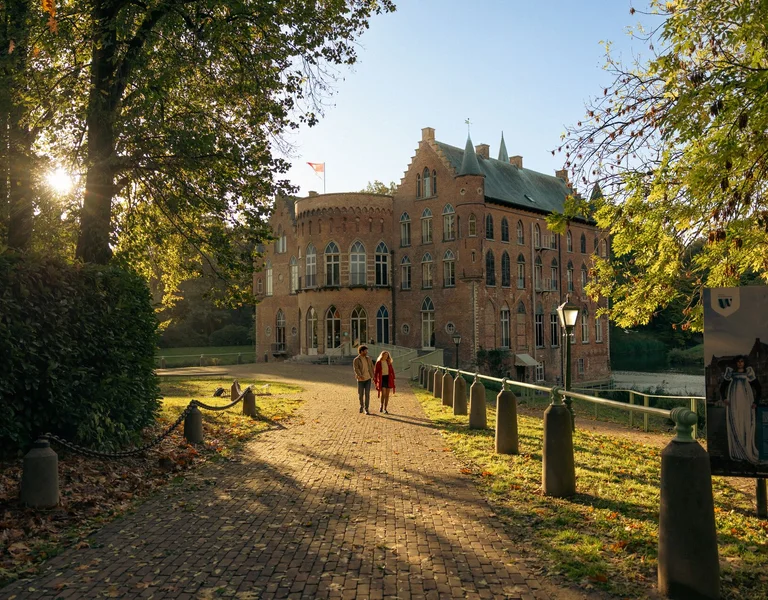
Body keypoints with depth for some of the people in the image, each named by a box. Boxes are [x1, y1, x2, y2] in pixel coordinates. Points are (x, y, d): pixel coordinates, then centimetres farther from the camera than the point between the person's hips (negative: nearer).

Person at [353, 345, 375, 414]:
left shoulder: (368, 358, 4)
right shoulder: (356, 360, -11)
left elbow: (372, 367, 11)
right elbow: (356, 369, -24)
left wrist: (373, 376, 7)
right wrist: (360, 375, -40)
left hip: (368, 378, 2)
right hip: (360, 379, -2)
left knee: (367, 394, -6)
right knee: (360, 394, 7)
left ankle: (366, 409, -2)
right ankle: (361, 405, 33)